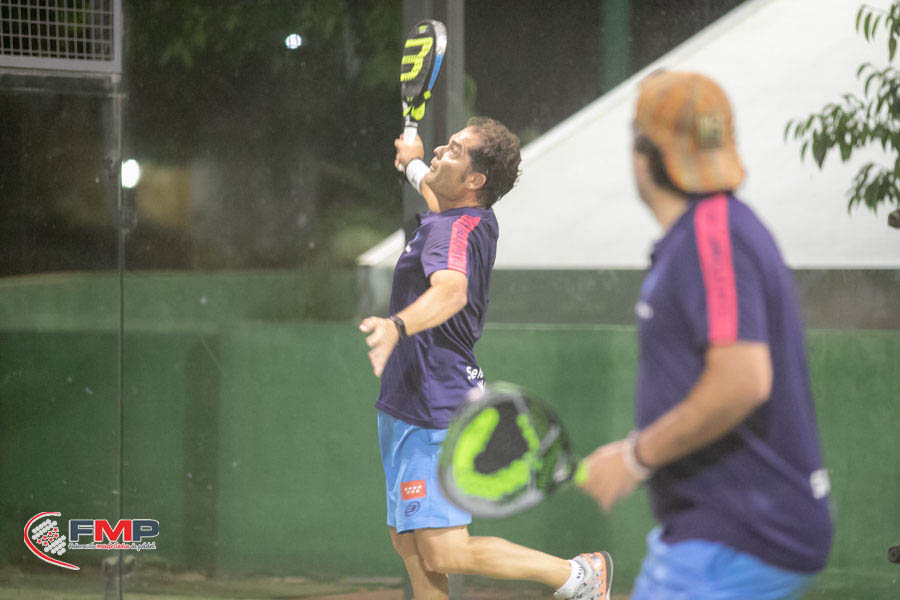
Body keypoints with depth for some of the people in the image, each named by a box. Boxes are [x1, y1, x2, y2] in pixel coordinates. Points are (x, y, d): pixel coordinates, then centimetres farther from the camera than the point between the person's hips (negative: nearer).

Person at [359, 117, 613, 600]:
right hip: (407, 410, 10)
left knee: (445, 555, -13)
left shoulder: (456, 231, -20)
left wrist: (397, 326, -59)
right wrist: (413, 164, 55)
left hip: (434, 413, -10)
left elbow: (451, 291, -42)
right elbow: (438, 194, 36)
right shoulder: (476, 219, 10)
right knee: (409, 543, 12)